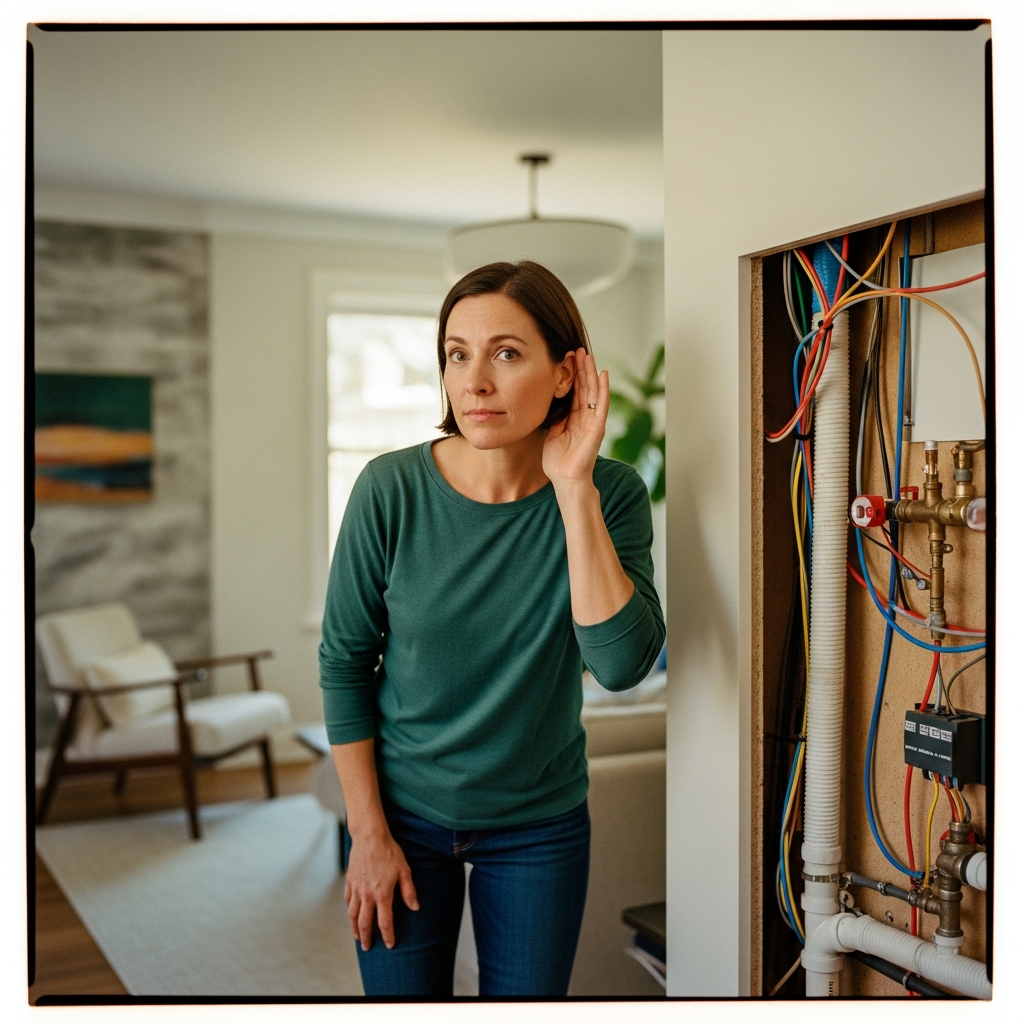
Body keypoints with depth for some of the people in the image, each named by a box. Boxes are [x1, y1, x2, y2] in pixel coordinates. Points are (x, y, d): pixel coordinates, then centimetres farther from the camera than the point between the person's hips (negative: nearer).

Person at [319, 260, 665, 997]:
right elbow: (345, 660, -8)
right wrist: (369, 833, -7)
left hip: (541, 824, 1)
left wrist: (573, 489, -29)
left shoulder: (610, 494, -14)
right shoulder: (391, 489, -17)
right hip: (405, 810, -1)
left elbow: (622, 664, -26)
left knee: (528, 994, 16)